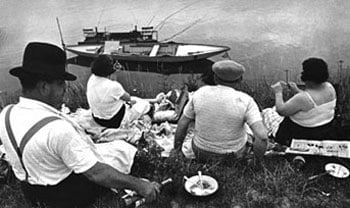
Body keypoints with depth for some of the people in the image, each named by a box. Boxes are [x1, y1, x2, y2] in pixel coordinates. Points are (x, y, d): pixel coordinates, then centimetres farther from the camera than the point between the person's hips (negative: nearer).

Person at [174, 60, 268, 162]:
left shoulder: (200, 93, -14)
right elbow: (262, 136, -31)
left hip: (203, 154, 1)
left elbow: (182, 124, -8)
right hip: (233, 155, -1)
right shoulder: (245, 101, -22)